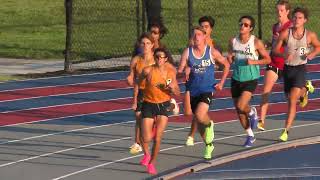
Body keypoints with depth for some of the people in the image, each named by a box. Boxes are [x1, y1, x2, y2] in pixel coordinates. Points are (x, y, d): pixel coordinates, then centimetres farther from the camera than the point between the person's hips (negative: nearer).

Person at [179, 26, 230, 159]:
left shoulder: (212, 52, -5)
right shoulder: (187, 52, -3)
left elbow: (226, 65, 8)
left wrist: (221, 82, 3)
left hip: (207, 90, -3)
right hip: (193, 91, 3)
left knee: (200, 116, -26)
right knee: (199, 122, 11)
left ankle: (209, 125, 8)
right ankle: (209, 145, 33)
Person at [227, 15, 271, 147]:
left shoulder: (256, 42, -12)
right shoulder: (233, 41, 0)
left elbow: (267, 59, -4)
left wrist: (253, 62, -19)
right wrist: (229, 59, -11)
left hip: (251, 79, -5)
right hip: (236, 79, 5)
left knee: (241, 106, -22)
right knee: (239, 111, 10)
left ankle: (252, 112, 14)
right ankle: (250, 136, 30)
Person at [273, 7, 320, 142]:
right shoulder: (285, 33, -6)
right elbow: (275, 50, -1)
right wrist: (283, 55, -22)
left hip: (300, 69, -3)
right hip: (287, 68, 3)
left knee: (292, 101, -14)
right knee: (289, 98, 19)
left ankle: (286, 131, -11)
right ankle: (303, 91, 55)